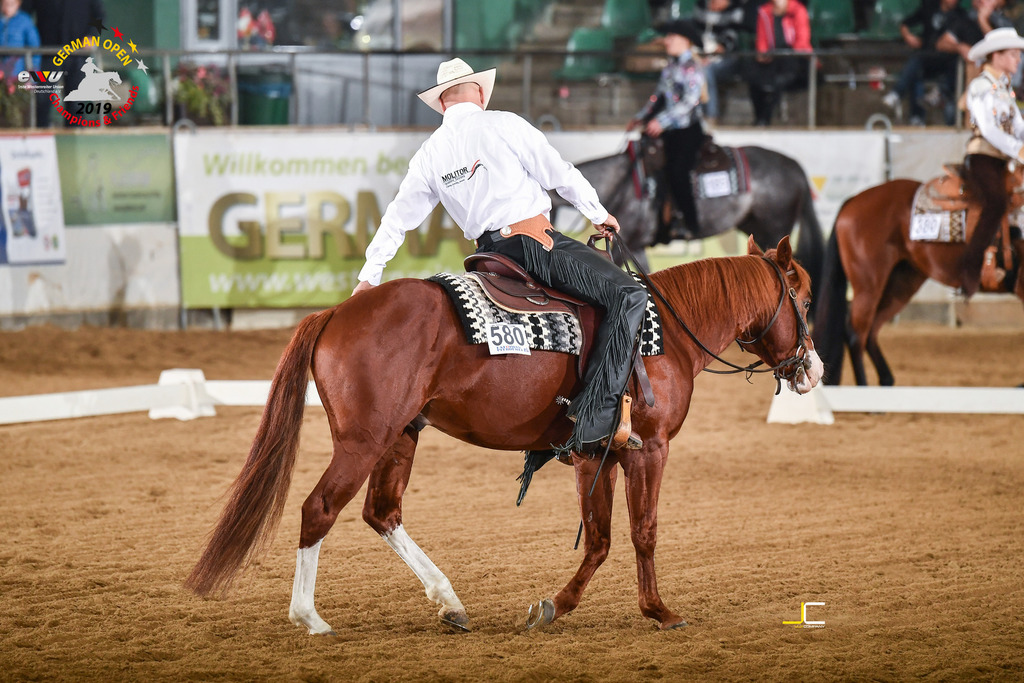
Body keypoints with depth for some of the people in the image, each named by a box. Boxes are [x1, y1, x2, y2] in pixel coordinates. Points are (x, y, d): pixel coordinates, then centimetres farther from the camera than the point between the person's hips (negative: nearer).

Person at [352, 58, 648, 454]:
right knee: (628, 296, -11)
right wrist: (599, 214, 17)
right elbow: (560, 175, 1)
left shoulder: (430, 154, 15)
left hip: (490, 255, 7)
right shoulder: (505, 126, 0)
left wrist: (369, 276, 27)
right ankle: (594, 418, -23)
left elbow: (399, 217, 19)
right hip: (537, 242, -7)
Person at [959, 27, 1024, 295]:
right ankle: (970, 268, -35)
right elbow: (988, 129, -16)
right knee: (996, 203, -34)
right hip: (981, 158, -10)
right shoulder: (980, 87, -6)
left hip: (1002, 162, 10)